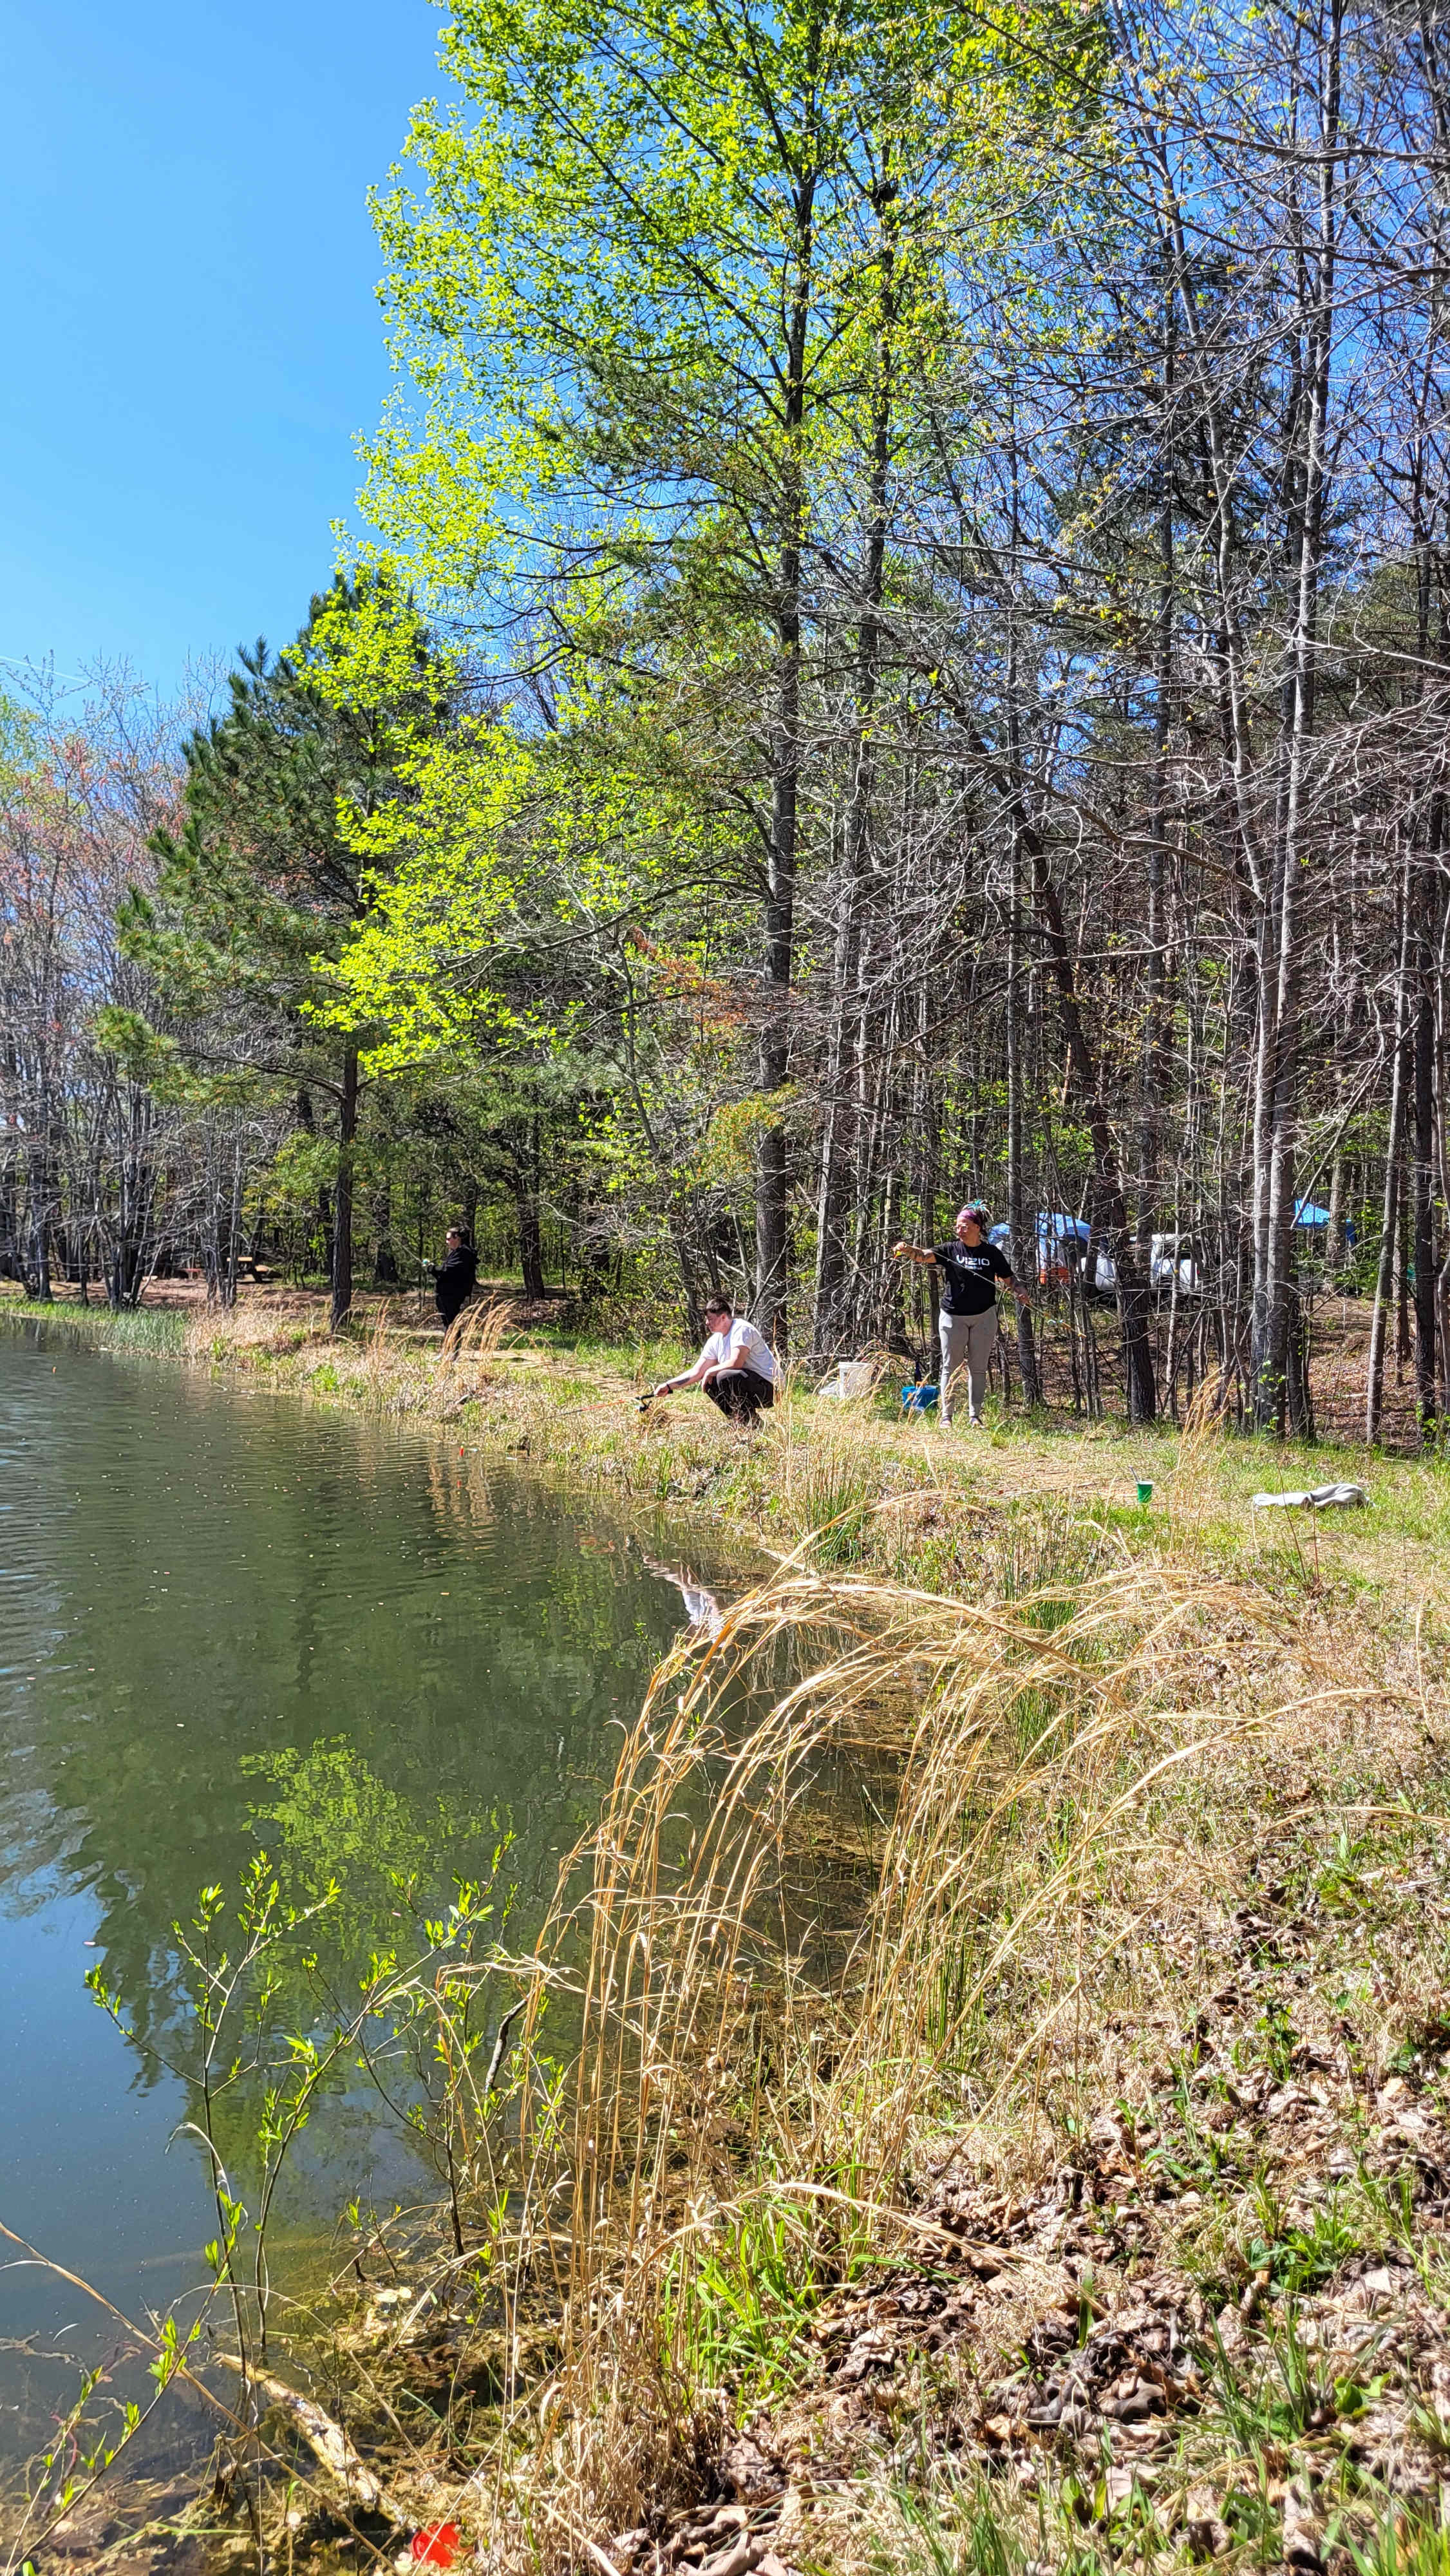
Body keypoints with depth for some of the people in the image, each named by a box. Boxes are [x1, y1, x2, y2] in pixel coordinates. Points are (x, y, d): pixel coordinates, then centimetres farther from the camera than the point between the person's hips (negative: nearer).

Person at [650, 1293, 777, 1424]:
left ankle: (749, 1421, -14)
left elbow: (736, 1363, -26)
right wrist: (668, 1386, 4)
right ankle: (738, 1418, 8)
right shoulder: (715, 1341, 10)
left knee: (725, 1377, -28)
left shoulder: (741, 1329, -15)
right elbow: (697, 1372, 12)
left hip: (767, 1385, -9)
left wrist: (710, 1371, -10)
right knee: (709, 1383, 5)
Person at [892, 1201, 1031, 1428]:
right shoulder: (950, 1250, -2)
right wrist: (906, 1250, -38)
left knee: (978, 1368, 7)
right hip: (953, 1317, -1)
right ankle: (946, 1416, 6)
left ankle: (975, 1416, 15)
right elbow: (925, 1255, -18)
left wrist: (1020, 1293, -11)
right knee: (950, 1367, 2)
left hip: (984, 1317, 1)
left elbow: (1008, 1278, 9)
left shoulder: (992, 1253, 2)